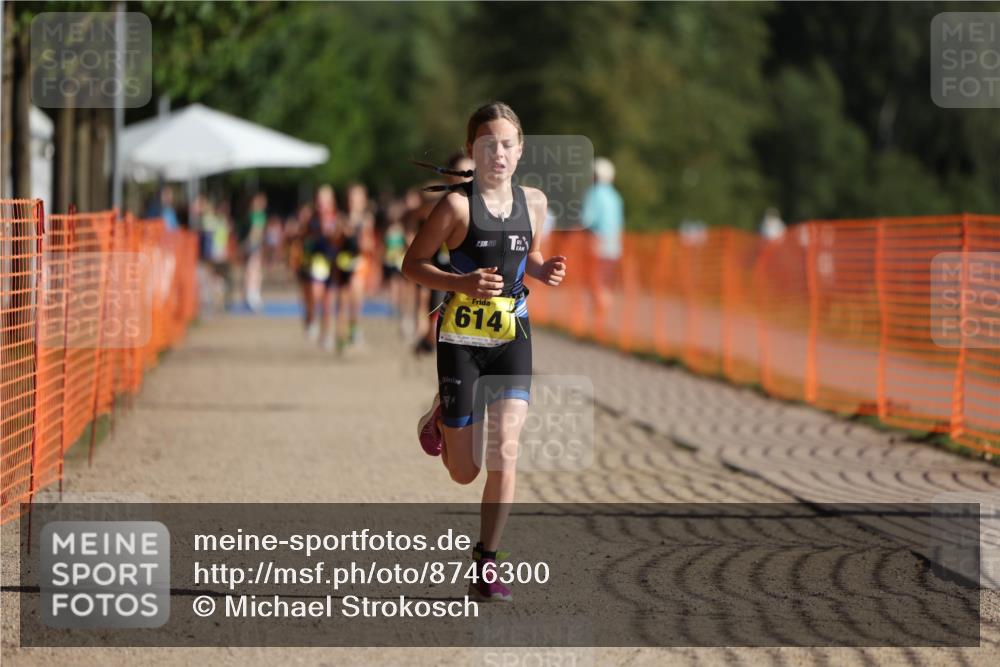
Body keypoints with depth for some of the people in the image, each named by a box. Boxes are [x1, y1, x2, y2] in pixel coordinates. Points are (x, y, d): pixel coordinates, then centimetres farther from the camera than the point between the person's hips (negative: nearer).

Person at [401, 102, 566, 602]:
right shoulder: (457, 204, -11)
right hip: (461, 338, -3)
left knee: (505, 453, -12)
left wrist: (543, 271, -2)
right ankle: (441, 416, 42)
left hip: (513, 335, 3)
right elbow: (412, 265, -7)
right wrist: (463, 284, -23)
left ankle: (485, 567, 0)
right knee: (464, 472, 6)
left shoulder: (533, 202, 4)